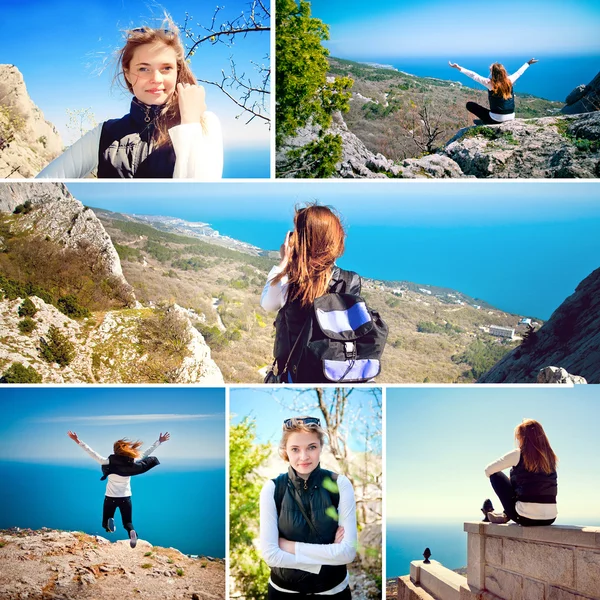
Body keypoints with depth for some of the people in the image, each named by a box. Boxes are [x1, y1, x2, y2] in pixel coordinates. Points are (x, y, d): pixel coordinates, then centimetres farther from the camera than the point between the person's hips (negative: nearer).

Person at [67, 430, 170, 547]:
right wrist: (159, 442, 12)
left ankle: (109, 523, -25)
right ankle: (132, 532, -27)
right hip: (125, 498, 1)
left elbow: (92, 453, -11)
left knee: (105, 522, 15)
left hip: (111, 497, -1)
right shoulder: (132, 462, -8)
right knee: (127, 522, 12)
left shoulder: (108, 462, -12)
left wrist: (78, 441, -7)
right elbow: (146, 453, 2)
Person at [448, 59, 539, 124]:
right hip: (511, 118, 6)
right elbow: (519, 72, 15)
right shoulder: (510, 81, -3)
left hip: (496, 119, -6)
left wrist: (459, 68, -13)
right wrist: (528, 63, 33)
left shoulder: (490, 83, -16)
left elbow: (474, 76, -16)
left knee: (469, 105, 6)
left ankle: (486, 122, 6)